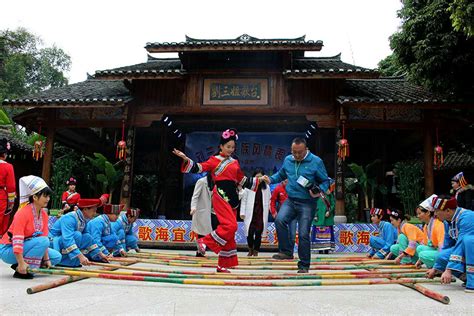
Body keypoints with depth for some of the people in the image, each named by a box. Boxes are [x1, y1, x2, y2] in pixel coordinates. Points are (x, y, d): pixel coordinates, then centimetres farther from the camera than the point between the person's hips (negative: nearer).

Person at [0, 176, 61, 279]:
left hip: (26, 247, 8)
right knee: (42, 241, -30)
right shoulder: (23, 213, -23)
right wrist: (21, 263, -32)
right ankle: (20, 270, -18)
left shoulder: (44, 215, -1)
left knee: (57, 257, -2)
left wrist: (46, 259, -9)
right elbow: (17, 240, -28)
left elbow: (44, 237, -3)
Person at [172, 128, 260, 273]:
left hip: (232, 197, 6)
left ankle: (223, 265, 15)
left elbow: (242, 180, 22)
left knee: (230, 230, 6)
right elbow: (199, 168, -8)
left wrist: (258, 180, 19)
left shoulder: (235, 162, 16)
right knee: (230, 225, -20)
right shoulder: (214, 160, 2)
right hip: (220, 195, -6)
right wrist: (186, 159, -21)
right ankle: (205, 241, -3)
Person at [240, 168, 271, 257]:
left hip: (261, 214, 1)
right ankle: (250, 249, 22)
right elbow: (244, 200, 1)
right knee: (250, 232, -4)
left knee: (258, 233, 0)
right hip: (250, 214, -1)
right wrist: (242, 212, -3)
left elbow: (268, 201, 10)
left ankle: (256, 251, 15)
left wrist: (269, 210, 6)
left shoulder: (266, 187, 6)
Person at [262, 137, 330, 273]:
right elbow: (281, 174, 24)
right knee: (279, 220, -23)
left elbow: (325, 181, 1)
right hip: (290, 200, 4)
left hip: (307, 203, -3)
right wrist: (270, 179, 5)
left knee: (303, 234, -4)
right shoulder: (287, 160, 6)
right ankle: (286, 251, -6)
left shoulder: (316, 162, -7)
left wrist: (319, 191, -19)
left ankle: (304, 265, 15)